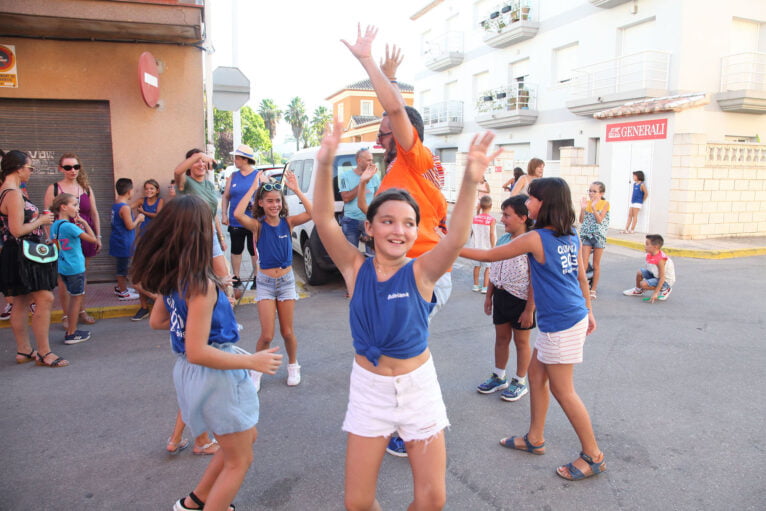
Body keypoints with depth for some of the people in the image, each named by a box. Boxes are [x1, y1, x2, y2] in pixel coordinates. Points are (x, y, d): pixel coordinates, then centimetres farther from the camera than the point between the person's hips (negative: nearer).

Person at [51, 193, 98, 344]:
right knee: (77, 299, 2)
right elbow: (93, 239, -18)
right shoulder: (69, 226, -19)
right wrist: (84, 223, -7)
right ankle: (71, 334, 9)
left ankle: (71, 330, 25)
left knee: (73, 298, 18)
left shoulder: (55, 226, 7)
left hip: (62, 268, 8)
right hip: (75, 269, -8)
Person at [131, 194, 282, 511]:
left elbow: (156, 322, 14)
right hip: (214, 376, -9)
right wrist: (253, 361, -20)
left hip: (193, 373, 9)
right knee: (239, 461, 12)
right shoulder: (201, 284, -26)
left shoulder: (172, 277, 0)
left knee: (247, 438, 27)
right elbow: (197, 352, -26)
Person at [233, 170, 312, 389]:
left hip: (287, 280, 2)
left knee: (287, 332, 9)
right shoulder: (258, 225, -9)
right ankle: (257, 370, 22)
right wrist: (253, 188, -26)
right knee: (267, 335, -4)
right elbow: (238, 214, -30)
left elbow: (312, 213, -20)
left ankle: (293, 365, 35)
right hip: (265, 282, -1)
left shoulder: (288, 222, -4)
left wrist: (296, 189, -22)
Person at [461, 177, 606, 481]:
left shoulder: (535, 238, -17)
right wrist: (588, 311, 24)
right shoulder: (571, 236, 7)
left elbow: (489, 255, -11)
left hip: (560, 323, -9)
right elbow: (581, 276, 14)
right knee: (536, 373, 17)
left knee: (562, 390, 4)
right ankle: (535, 439, 30)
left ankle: (593, 456, 17)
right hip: (576, 316, 9)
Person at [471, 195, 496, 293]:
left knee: (477, 266, 14)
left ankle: (476, 285, 22)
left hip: (476, 247, 4)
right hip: (487, 247, -3)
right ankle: (485, 287, 4)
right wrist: (493, 247, -5)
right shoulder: (492, 219, -12)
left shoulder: (475, 218, -3)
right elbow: (492, 234, -13)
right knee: (488, 267, 5)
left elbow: (471, 232, 2)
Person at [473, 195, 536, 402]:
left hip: (521, 299, -7)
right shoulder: (502, 240, 4)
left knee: (521, 341, 10)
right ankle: (499, 377, 34)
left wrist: (529, 309, -19)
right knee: (501, 338, 18)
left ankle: (520, 383, 26)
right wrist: (489, 296, 13)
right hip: (501, 295, 7)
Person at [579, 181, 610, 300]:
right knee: (583, 263, -3)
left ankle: (593, 289, 18)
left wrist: (593, 207, -22)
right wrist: (582, 208, -14)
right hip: (586, 236, 2)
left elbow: (599, 220, -14)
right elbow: (581, 220, -1)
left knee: (596, 265, 8)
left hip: (598, 236, -2)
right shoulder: (587, 202, 4)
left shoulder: (605, 204, -4)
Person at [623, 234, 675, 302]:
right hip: (655, 275, 8)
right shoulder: (649, 255, -4)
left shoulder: (661, 260, -29)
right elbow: (646, 268, 11)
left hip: (665, 281, -8)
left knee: (643, 284, -24)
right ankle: (638, 290, 13)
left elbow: (662, 278, -28)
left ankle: (664, 289, -2)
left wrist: (656, 293, -29)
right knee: (640, 272, -12)